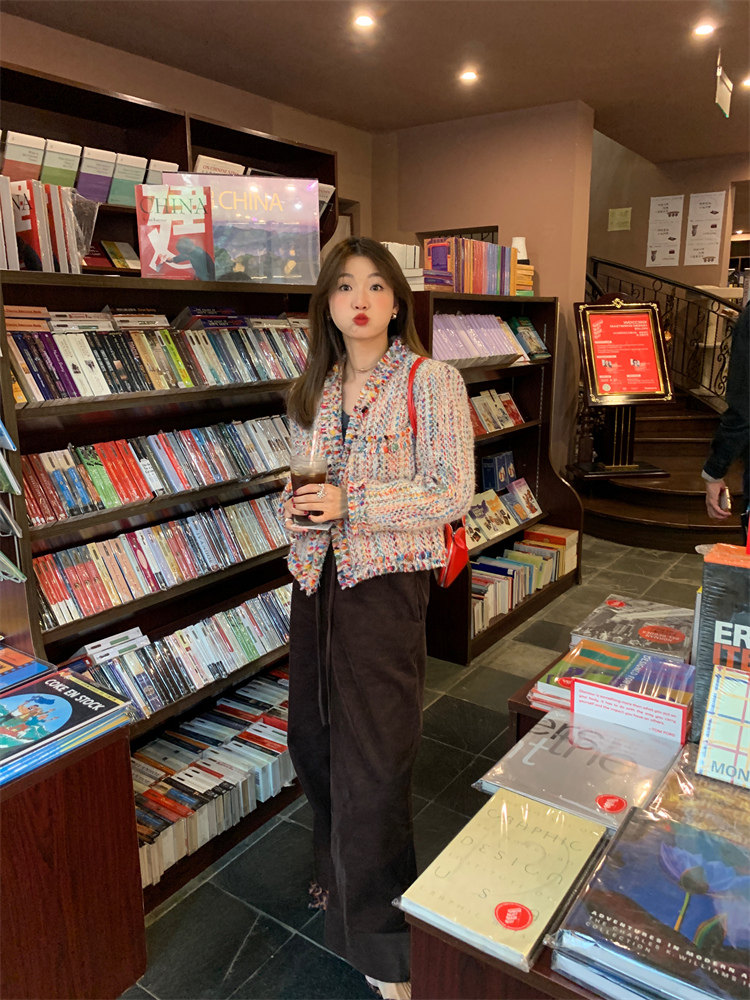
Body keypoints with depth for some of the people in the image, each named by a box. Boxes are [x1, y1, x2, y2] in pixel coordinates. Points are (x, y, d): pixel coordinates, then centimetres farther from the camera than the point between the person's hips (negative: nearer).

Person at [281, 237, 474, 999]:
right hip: (318, 575, 6)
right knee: (312, 735, 17)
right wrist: (296, 505, -4)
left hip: (386, 579, -6)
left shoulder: (430, 382, -9)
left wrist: (350, 502, -20)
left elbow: (452, 494, -13)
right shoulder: (314, 389, 10)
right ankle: (338, 873, 45)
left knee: (372, 757, 1)